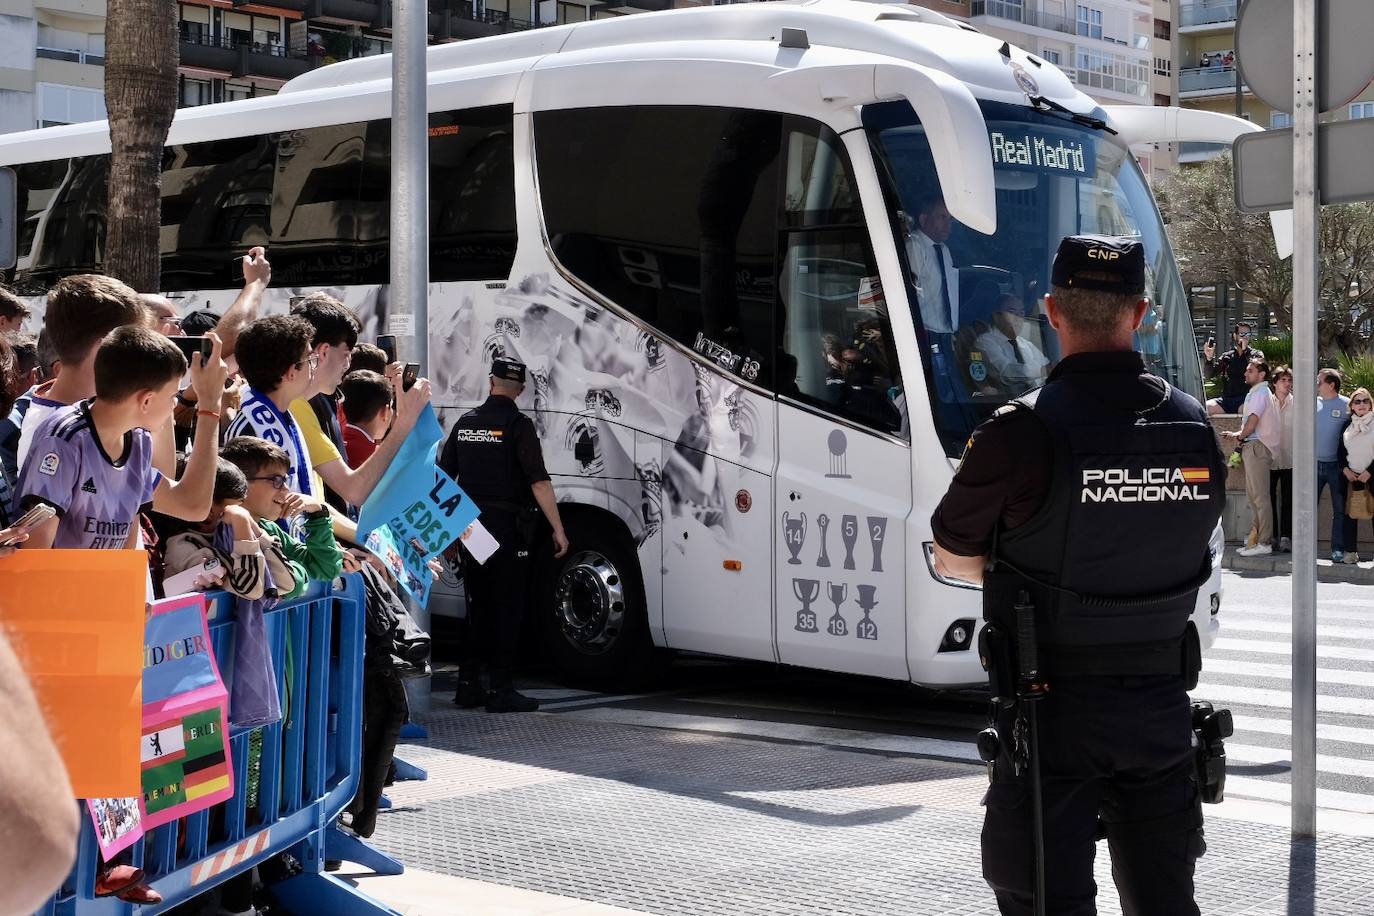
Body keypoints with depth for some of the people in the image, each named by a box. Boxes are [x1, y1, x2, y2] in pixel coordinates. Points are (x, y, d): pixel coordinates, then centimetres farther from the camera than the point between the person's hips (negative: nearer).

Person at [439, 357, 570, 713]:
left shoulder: (465, 422, 8)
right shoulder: (517, 424, -10)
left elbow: (444, 478, 13)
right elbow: (539, 483, -16)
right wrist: (558, 530, -14)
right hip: (507, 527, -6)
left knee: (478, 607, 14)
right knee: (507, 608, 0)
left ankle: (468, 686, 15)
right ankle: (500, 690, 0)